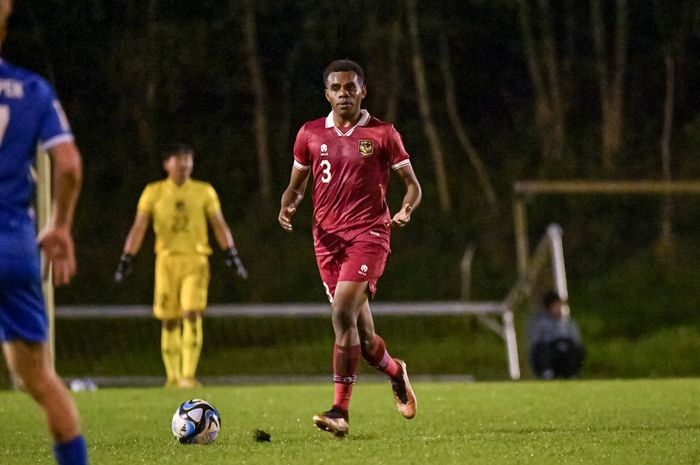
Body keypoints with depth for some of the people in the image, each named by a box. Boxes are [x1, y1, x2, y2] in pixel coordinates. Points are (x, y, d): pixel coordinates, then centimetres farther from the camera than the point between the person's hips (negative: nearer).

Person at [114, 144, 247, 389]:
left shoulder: (204, 192, 7)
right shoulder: (153, 192, 6)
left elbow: (219, 226, 10)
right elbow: (138, 227, 4)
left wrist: (231, 255, 1)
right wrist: (126, 259, -5)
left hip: (195, 260, -1)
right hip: (166, 260, 1)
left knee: (192, 315, -15)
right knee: (169, 321, 3)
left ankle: (188, 376, -16)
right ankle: (172, 377, 13)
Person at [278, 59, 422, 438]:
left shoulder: (382, 134, 1)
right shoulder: (310, 134, 9)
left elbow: (412, 184, 6)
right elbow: (297, 184, 19)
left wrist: (405, 210, -15)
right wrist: (288, 206, -3)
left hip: (369, 234, -4)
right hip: (328, 236, 4)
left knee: (343, 313, -21)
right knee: (360, 331, 6)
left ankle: (340, 411, -21)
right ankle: (395, 372, 39)